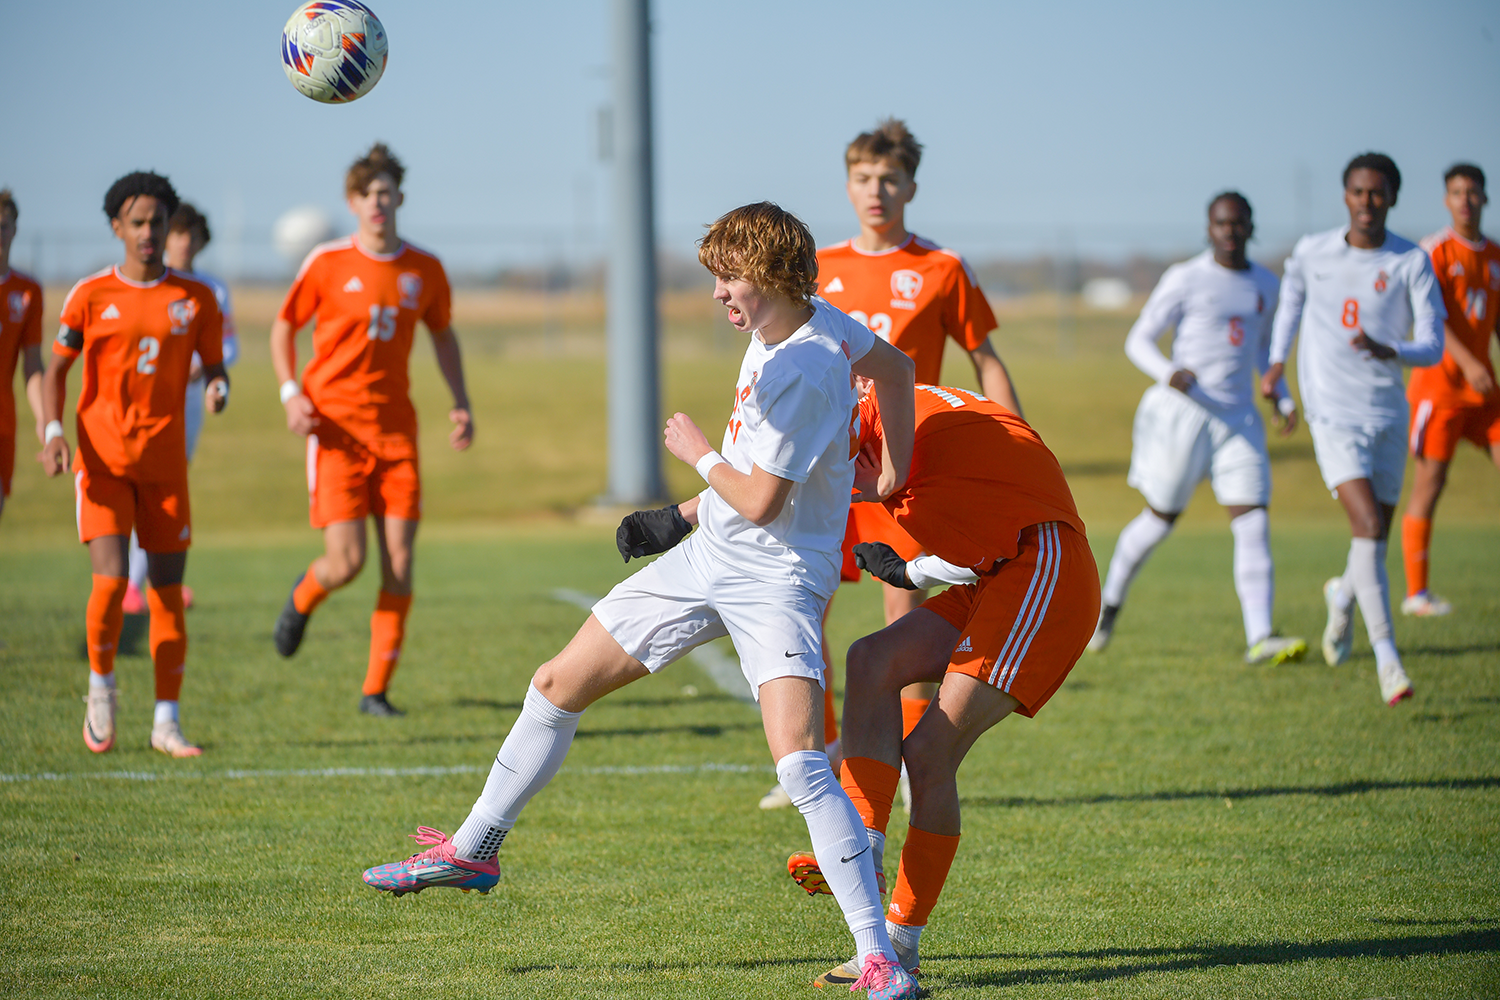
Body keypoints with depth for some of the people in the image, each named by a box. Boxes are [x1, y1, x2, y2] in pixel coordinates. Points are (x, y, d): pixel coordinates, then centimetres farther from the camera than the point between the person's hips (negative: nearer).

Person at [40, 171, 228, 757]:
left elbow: (214, 366, 14)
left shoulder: (195, 300, 5)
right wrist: (53, 432, -9)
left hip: (165, 462, 2)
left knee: (168, 588, 1)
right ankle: (100, 684, 11)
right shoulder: (91, 295, 1)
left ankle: (167, 721, 7)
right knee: (111, 578, -16)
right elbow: (56, 368, 6)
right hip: (102, 459, -2)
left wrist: (218, 390, -11)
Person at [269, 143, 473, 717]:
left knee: (399, 564, -5)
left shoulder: (425, 270, 5)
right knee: (346, 562, -12)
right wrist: (290, 392, -7)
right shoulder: (327, 264, -3)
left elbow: (443, 334, 21)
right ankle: (302, 599, 26)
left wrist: (460, 403, 10)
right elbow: (284, 328, 7)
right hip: (335, 426, -3)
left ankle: (376, 691, 4)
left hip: (395, 428, 3)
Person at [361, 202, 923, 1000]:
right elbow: (894, 367, 19)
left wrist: (698, 453, -5)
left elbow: (758, 501, -24)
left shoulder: (806, 371, -24)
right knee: (557, 686, 13)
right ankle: (474, 851, 31)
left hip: (775, 580, -10)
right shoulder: (805, 321, 2)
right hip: (706, 556, 10)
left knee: (800, 761, -25)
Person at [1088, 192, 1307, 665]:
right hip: (1182, 413, -4)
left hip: (1238, 419, 4)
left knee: (1253, 523, -9)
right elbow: (1138, 340, -5)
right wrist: (1168, 373, -25)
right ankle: (1110, 601, 32)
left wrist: (1282, 397, 13)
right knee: (1160, 518, 6)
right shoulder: (1185, 279, -6)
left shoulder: (1266, 285, 12)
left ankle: (1259, 638, -15)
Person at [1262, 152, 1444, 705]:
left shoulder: (1412, 263, -3)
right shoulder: (1312, 253, 0)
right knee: (1369, 526, -19)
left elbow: (1432, 346, -7)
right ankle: (1386, 657, -23)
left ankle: (1343, 596, 47)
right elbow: (1290, 300, 22)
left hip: (1388, 413, 2)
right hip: (1333, 414, -2)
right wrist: (1275, 364, 20)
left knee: (1377, 531, 11)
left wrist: (1389, 350, -26)